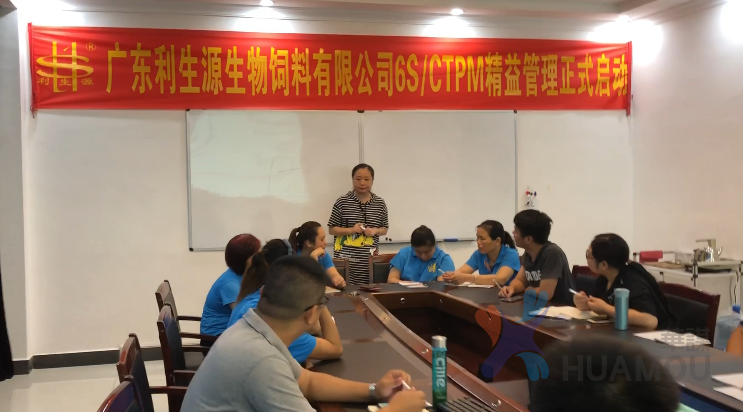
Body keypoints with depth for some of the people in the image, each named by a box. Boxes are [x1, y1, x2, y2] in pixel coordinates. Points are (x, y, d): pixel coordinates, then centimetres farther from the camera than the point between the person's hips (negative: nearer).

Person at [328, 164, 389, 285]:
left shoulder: (380, 203, 5)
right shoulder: (342, 202, -2)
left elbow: (385, 229, 14)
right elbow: (332, 230, 1)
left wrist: (375, 231, -7)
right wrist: (351, 230, -14)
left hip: (370, 259, 2)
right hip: (346, 259, -2)